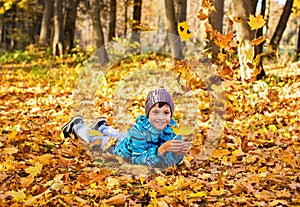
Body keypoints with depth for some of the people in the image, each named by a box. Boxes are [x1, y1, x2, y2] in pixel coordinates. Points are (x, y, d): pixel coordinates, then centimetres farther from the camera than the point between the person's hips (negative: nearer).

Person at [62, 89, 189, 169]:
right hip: (118, 146, -4)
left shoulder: (168, 129, -31)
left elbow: (171, 161, -30)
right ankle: (77, 125, 53)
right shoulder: (139, 129, -44)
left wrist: (178, 154, -52)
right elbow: (137, 160, -47)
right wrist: (162, 149, -61)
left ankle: (102, 127, 66)